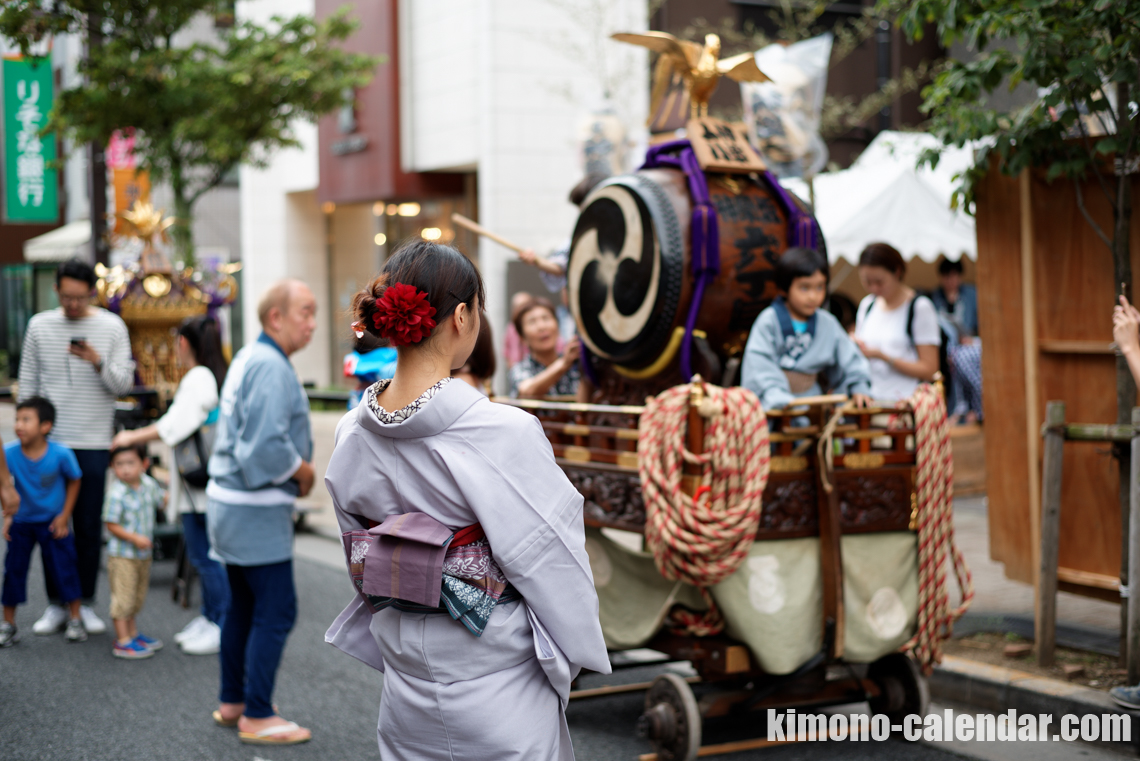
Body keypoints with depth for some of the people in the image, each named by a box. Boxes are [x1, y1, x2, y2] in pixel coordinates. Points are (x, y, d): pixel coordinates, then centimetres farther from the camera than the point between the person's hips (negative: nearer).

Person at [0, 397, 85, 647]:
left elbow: (74, 481, -5)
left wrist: (65, 515, -4)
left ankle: (75, 619, 18)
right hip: (21, 522, 1)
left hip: (53, 522, -1)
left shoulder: (61, 454, -23)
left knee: (65, 566, 1)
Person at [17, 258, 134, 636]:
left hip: (93, 443, -1)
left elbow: (124, 383, -2)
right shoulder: (39, 325, 6)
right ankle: (56, 605, 12)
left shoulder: (112, 327, 1)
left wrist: (98, 363, -20)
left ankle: (86, 603, 14)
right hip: (48, 441, 1)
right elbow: (27, 384, 10)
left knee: (89, 528, 3)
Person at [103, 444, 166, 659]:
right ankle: (123, 641, 5)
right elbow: (112, 525, -19)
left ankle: (133, 633, 33)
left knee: (137, 597, 19)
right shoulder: (117, 494, -22)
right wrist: (135, 538, -26)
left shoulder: (148, 484, -2)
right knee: (123, 597, -2)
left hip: (143, 553, 7)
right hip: (121, 555, -7)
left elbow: (162, 500, 17)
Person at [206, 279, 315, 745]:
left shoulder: (249, 359, 13)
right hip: (256, 511, -10)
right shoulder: (271, 367, -19)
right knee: (276, 611, -4)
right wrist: (303, 470, -11)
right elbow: (267, 446, -28)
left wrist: (297, 468, 10)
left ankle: (232, 703, 28)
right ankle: (256, 718, 2)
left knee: (243, 606, 18)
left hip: (232, 501, 10)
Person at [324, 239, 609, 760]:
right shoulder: (504, 433, -24)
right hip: (497, 682, -6)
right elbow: (552, 559, -15)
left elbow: (360, 561, 7)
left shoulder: (353, 434, -4)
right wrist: (573, 651, 2)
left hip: (405, 681, 6)